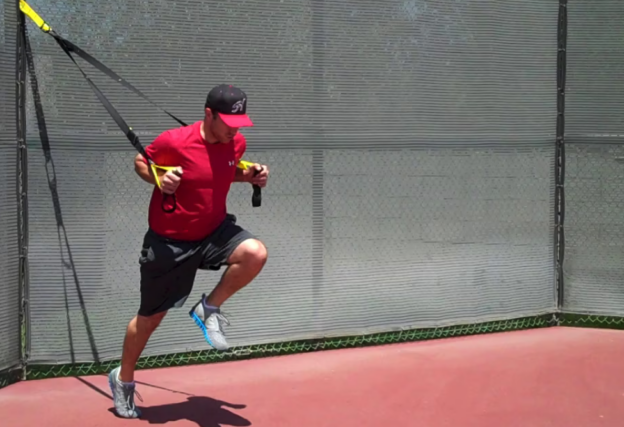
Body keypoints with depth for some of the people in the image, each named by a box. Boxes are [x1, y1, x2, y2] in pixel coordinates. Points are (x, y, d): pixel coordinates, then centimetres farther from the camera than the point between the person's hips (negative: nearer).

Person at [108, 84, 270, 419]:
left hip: (214, 231, 4)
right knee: (151, 317, 7)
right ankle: (123, 380, 33)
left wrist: (250, 175, -5)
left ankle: (208, 309, -3)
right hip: (168, 241, -4)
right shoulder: (174, 141, -22)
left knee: (255, 253, -27)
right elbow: (140, 161, -4)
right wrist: (159, 179, -25)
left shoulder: (236, 142, -6)